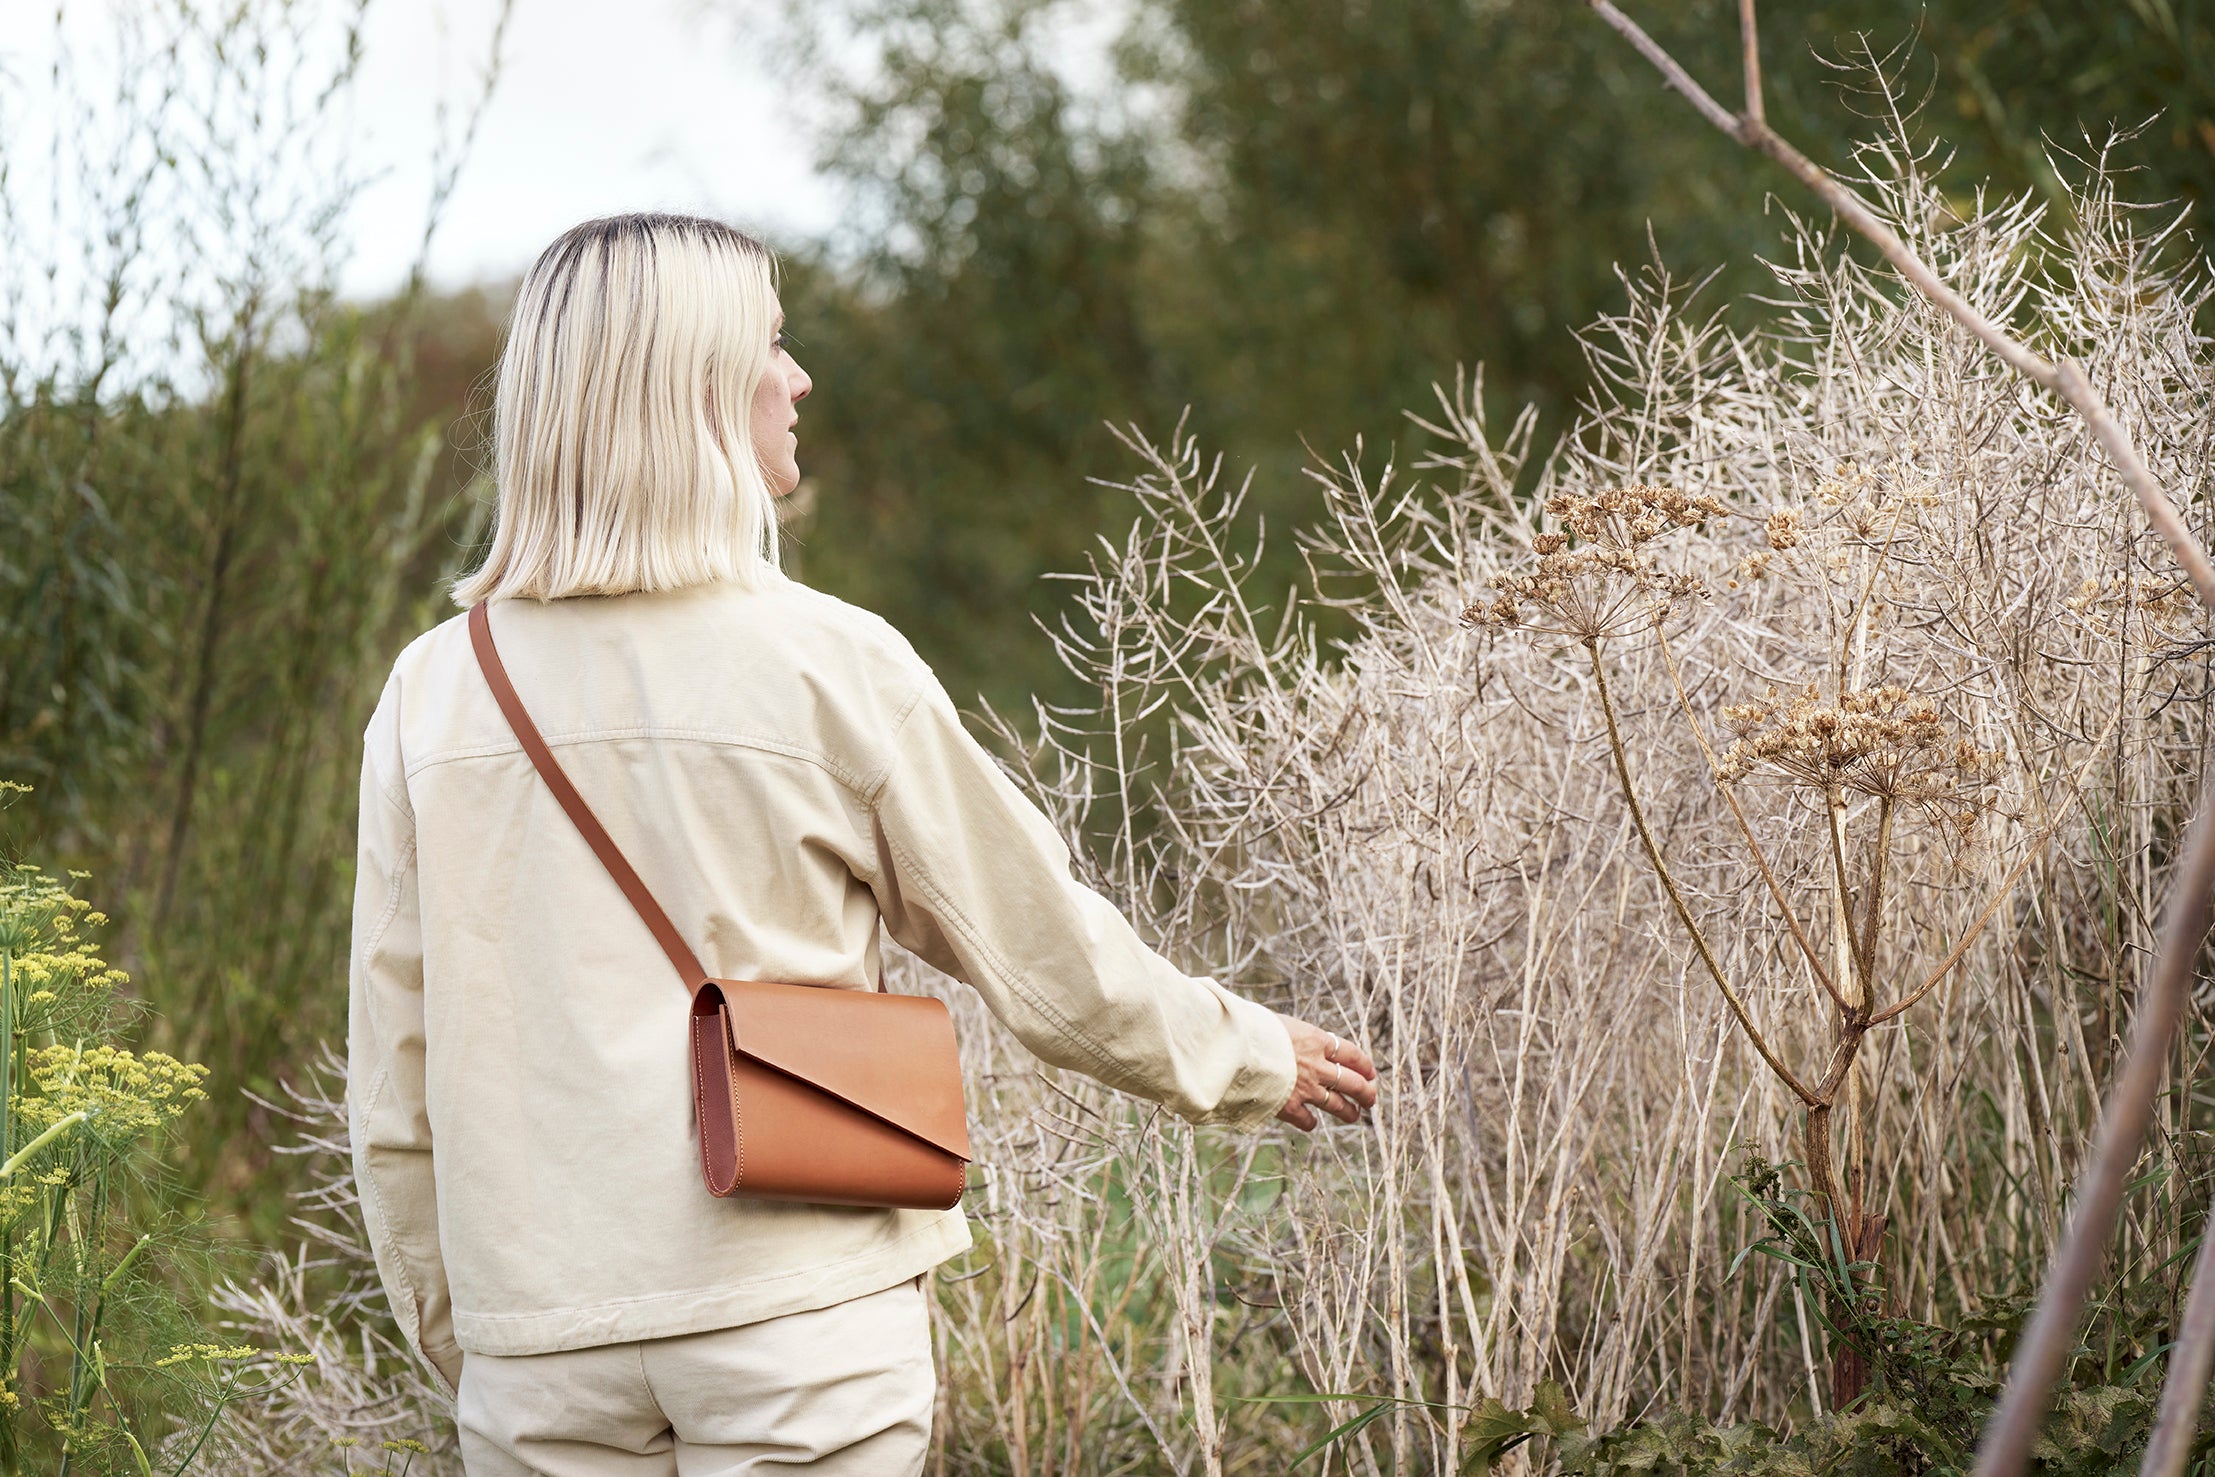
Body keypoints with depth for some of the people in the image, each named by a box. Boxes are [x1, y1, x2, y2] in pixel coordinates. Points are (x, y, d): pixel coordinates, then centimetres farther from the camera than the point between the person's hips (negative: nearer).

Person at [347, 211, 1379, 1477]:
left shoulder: (433, 691, 2)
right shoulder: (828, 663, -7)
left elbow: (394, 1077, 6)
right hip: (800, 1325, -3)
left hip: (541, 1355, 3)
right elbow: (1042, 948, 3)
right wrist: (1254, 1059, 19)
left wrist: (451, 1329, 18)